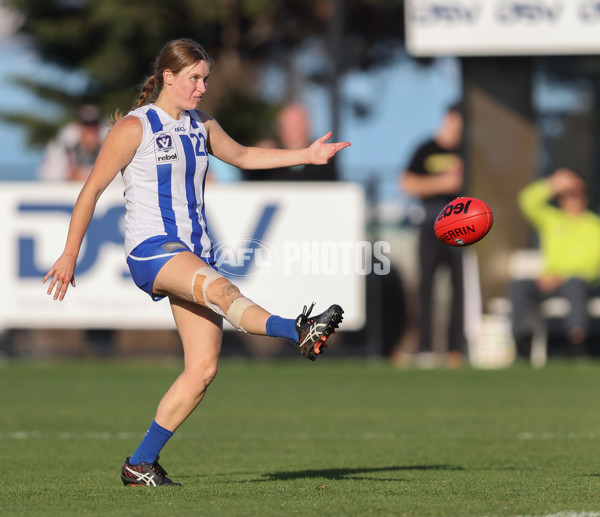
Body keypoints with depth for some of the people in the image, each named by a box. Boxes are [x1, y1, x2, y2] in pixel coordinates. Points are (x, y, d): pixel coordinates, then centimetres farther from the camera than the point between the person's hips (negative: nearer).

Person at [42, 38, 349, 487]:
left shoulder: (202, 126, 15)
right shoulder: (134, 127, -4)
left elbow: (241, 155, 32)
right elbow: (92, 189, -2)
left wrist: (305, 155, 22)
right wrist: (70, 256, -3)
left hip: (194, 254, 7)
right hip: (151, 249, -7)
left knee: (203, 368, -3)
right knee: (222, 289, -36)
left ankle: (141, 464, 5)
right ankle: (299, 332, -64)